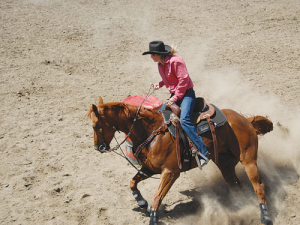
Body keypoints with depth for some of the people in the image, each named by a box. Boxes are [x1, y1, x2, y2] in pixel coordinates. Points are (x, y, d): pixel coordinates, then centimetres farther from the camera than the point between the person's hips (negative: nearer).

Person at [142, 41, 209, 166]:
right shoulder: (160, 65, 12)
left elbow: (183, 79, -19)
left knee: (184, 120, -30)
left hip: (186, 94, -10)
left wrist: (175, 97, -20)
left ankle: (203, 152, -33)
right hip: (174, 96, 10)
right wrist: (160, 84, 7)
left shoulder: (175, 61, -15)